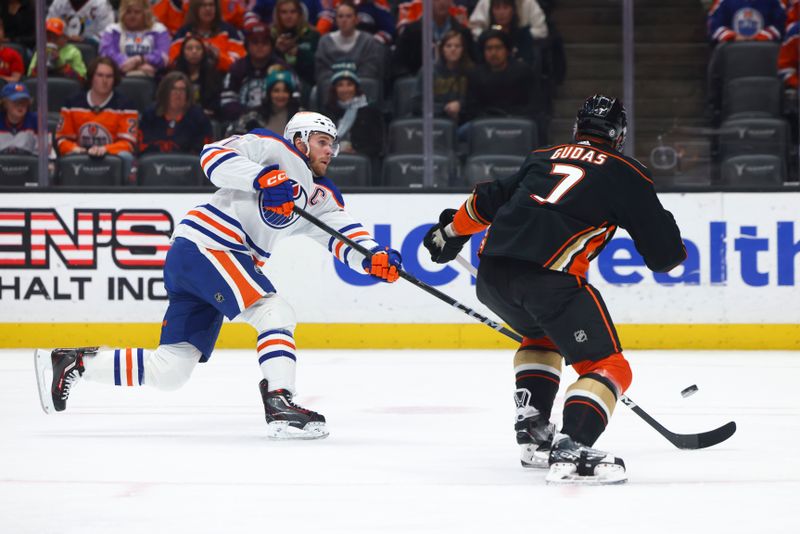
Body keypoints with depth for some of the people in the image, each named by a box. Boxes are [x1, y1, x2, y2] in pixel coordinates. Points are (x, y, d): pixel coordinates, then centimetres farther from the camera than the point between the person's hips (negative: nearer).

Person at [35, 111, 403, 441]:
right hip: (203, 246, -8)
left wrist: (374, 257, -13)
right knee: (276, 314, -20)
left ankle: (72, 363, 14)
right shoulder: (275, 149, 0)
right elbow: (214, 156, -11)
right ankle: (280, 405, -28)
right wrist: (263, 177, -25)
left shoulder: (321, 196, 20)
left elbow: (345, 234, 7)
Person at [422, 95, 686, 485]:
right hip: (549, 276, -6)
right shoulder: (625, 173, 13)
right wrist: (673, 252, 35)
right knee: (608, 367, 0)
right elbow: (664, 253, 12)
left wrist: (450, 231, 47)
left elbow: (488, 200, 31)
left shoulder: (545, 157, 26)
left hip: (491, 274, 6)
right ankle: (570, 450, -21)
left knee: (542, 336, 35)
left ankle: (532, 431, 25)